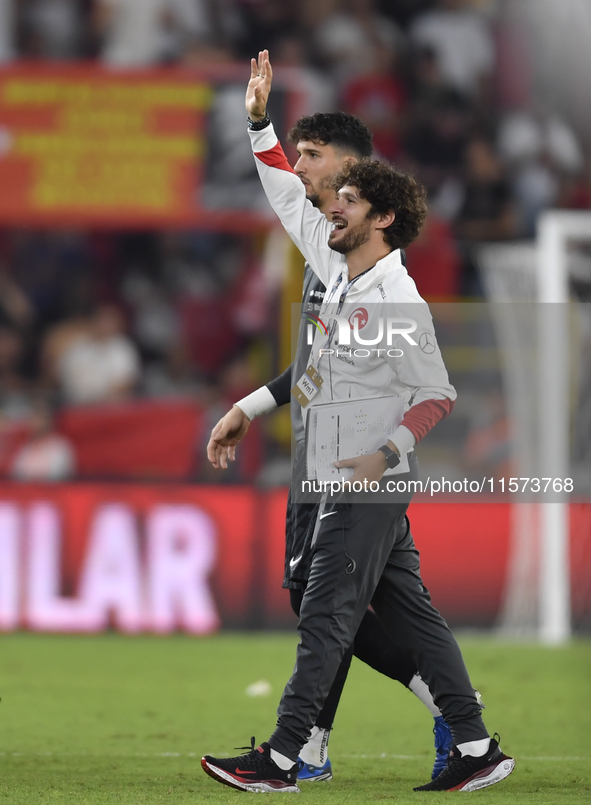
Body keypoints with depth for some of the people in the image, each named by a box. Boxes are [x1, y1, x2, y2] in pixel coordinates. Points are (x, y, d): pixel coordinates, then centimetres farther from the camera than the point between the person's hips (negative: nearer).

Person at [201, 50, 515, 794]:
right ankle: (476, 750, 10)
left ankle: (280, 760, -4)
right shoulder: (337, 268, 7)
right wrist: (260, 124, 14)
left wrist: (385, 452, -28)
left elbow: (437, 396, -16)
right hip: (355, 479, 9)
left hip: (370, 482, -9)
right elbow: (290, 200, 19)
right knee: (410, 613, 8)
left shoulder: (398, 302, -17)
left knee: (326, 618, -6)